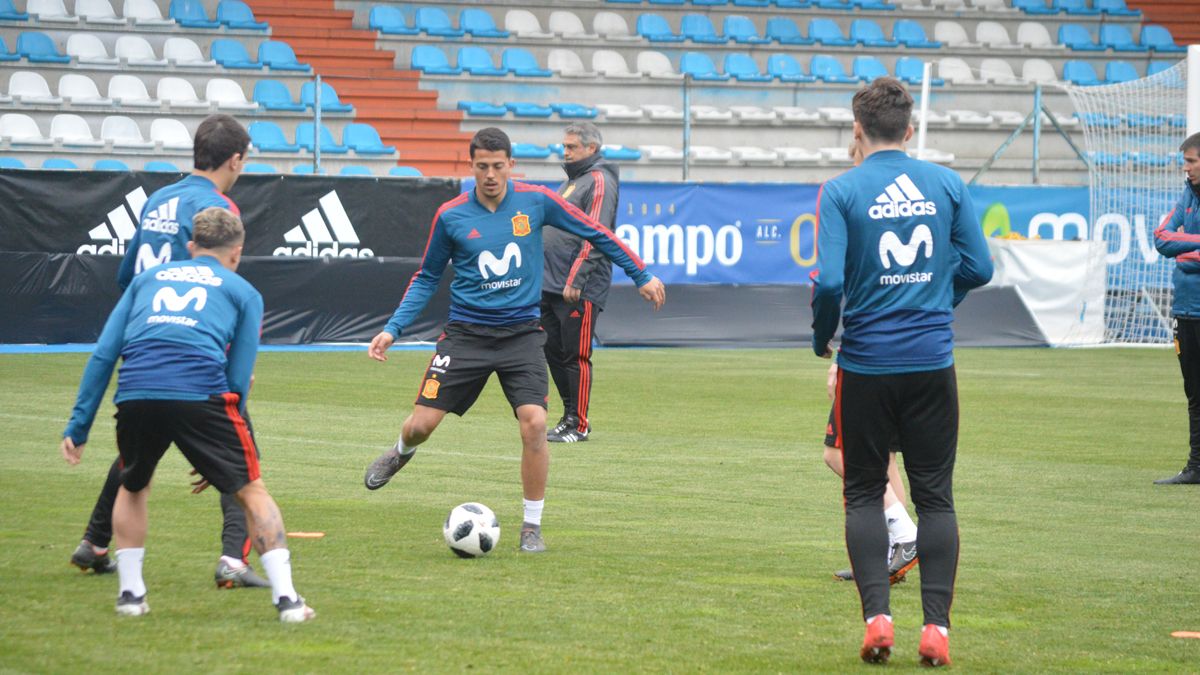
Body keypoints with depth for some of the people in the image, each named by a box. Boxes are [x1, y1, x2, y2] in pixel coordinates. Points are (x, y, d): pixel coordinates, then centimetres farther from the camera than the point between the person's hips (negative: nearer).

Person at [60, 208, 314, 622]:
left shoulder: (148, 278, 29)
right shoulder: (243, 292, 22)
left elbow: (104, 353, 19)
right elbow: (238, 379, 14)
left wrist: (79, 425, 18)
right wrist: (215, 456, 20)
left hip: (135, 395, 3)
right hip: (201, 394, -2)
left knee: (133, 488, 28)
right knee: (251, 490, 11)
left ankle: (130, 592, 23)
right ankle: (286, 598, 3)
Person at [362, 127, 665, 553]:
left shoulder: (536, 202, -4)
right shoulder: (451, 216, -3)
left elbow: (594, 233, 8)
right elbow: (427, 278, 9)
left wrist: (641, 276, 12)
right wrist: (393, 329, 0)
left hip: (520, 334, 0)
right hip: (466, 334, 0)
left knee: (534, 423, -18)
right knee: (421, 424, -5)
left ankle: (532, 527, -1)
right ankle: (401, 453, 35)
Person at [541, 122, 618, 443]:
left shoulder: (600, 182, -10)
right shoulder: (571, 181, 20)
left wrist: (575, 281, -23)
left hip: (580, 288, -9)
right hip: (550, 285, 9)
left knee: (576, 356, -6)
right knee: (554, 352, 10)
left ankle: (578, 425, 0)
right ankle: (569, 417, 19)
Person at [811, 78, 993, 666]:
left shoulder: (841, 192, -7)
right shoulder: (946, 184, 1)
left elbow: (829, 281, -15)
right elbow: (977, 268, 3)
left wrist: (821, 337, 3)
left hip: (866, 365, -2)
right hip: (932, 363, 2)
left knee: (864, 493, 11)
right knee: (935, 496, 8)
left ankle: (876, 614, -2)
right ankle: (936, 626, 1)